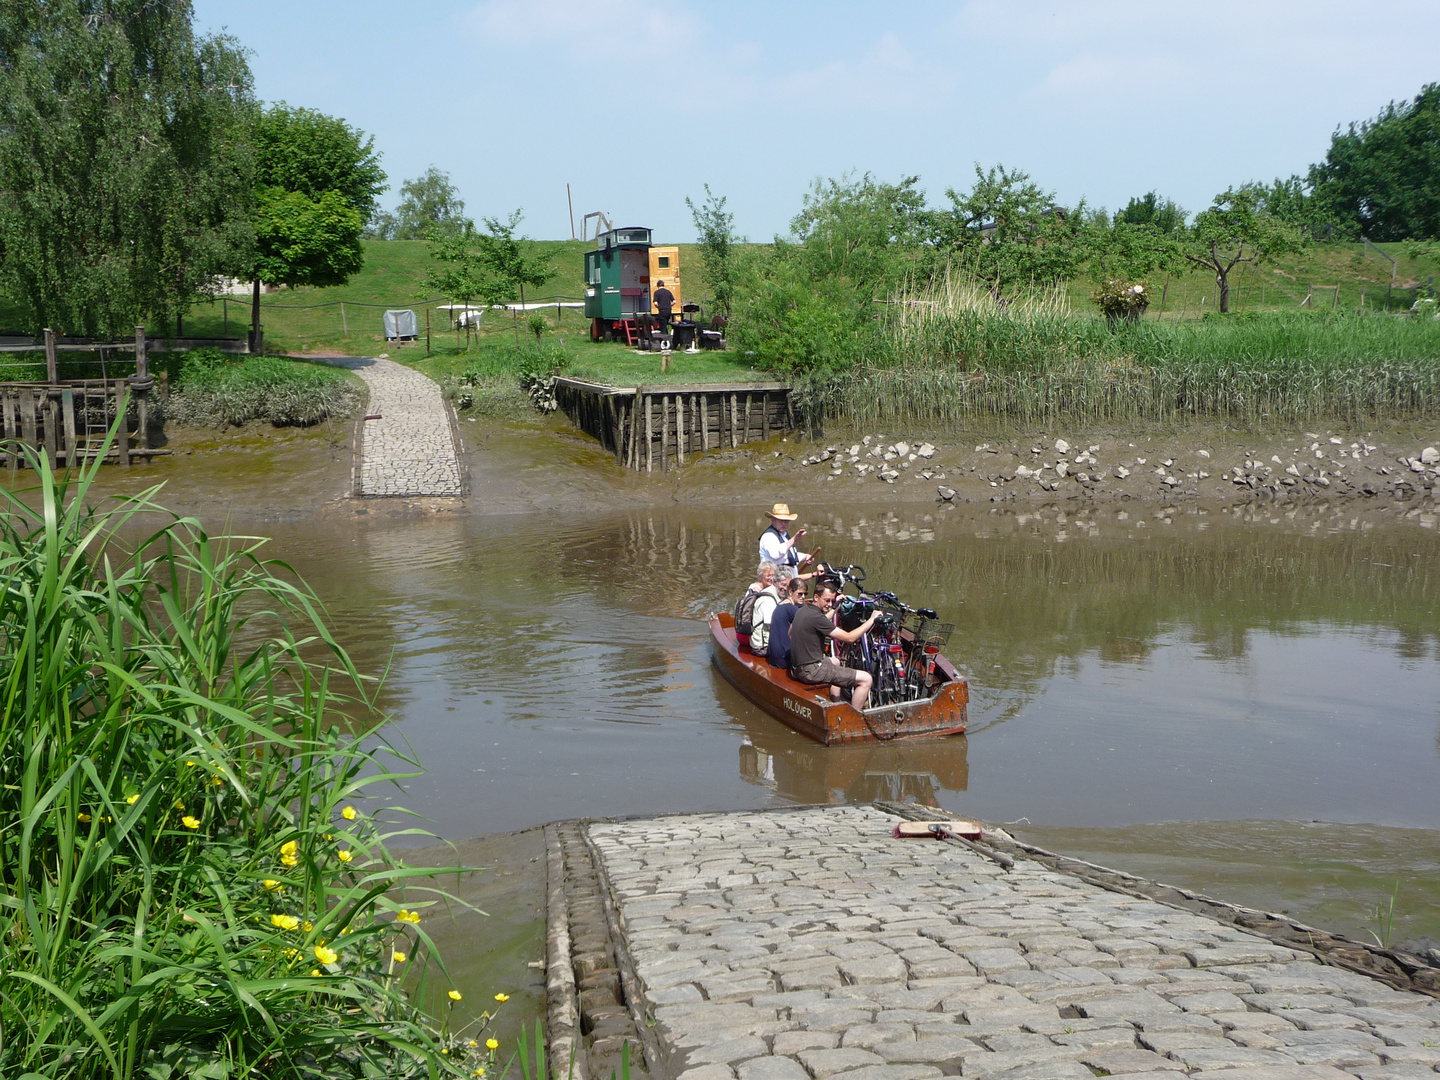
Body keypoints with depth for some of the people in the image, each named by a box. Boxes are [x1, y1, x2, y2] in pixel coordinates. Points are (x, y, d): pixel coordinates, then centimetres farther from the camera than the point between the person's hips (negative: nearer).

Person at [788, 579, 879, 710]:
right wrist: (871, 620, -15)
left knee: (834, 661, 41)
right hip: (811, 671, -11)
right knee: (866, 679, -11)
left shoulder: (802, 611, 6)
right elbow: (849, 638, -23)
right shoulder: (816, 617, -23)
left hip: (797, 667, 11)